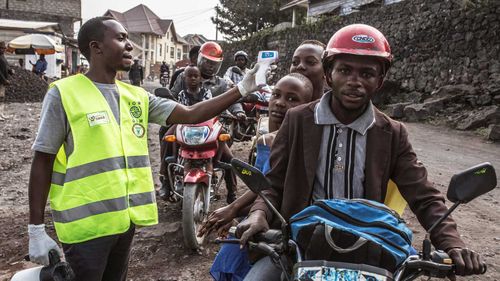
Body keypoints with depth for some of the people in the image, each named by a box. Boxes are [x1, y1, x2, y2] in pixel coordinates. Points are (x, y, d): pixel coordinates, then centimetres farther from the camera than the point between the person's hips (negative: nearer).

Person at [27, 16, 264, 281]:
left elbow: (191, 115, 2)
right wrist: (36, 229, -9)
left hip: (124, 218, 6)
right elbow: (42, 163, -8)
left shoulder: (136, 96, 6)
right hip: (85, 223, -6)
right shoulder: (63, 93, -9)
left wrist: (241, 89, -4)